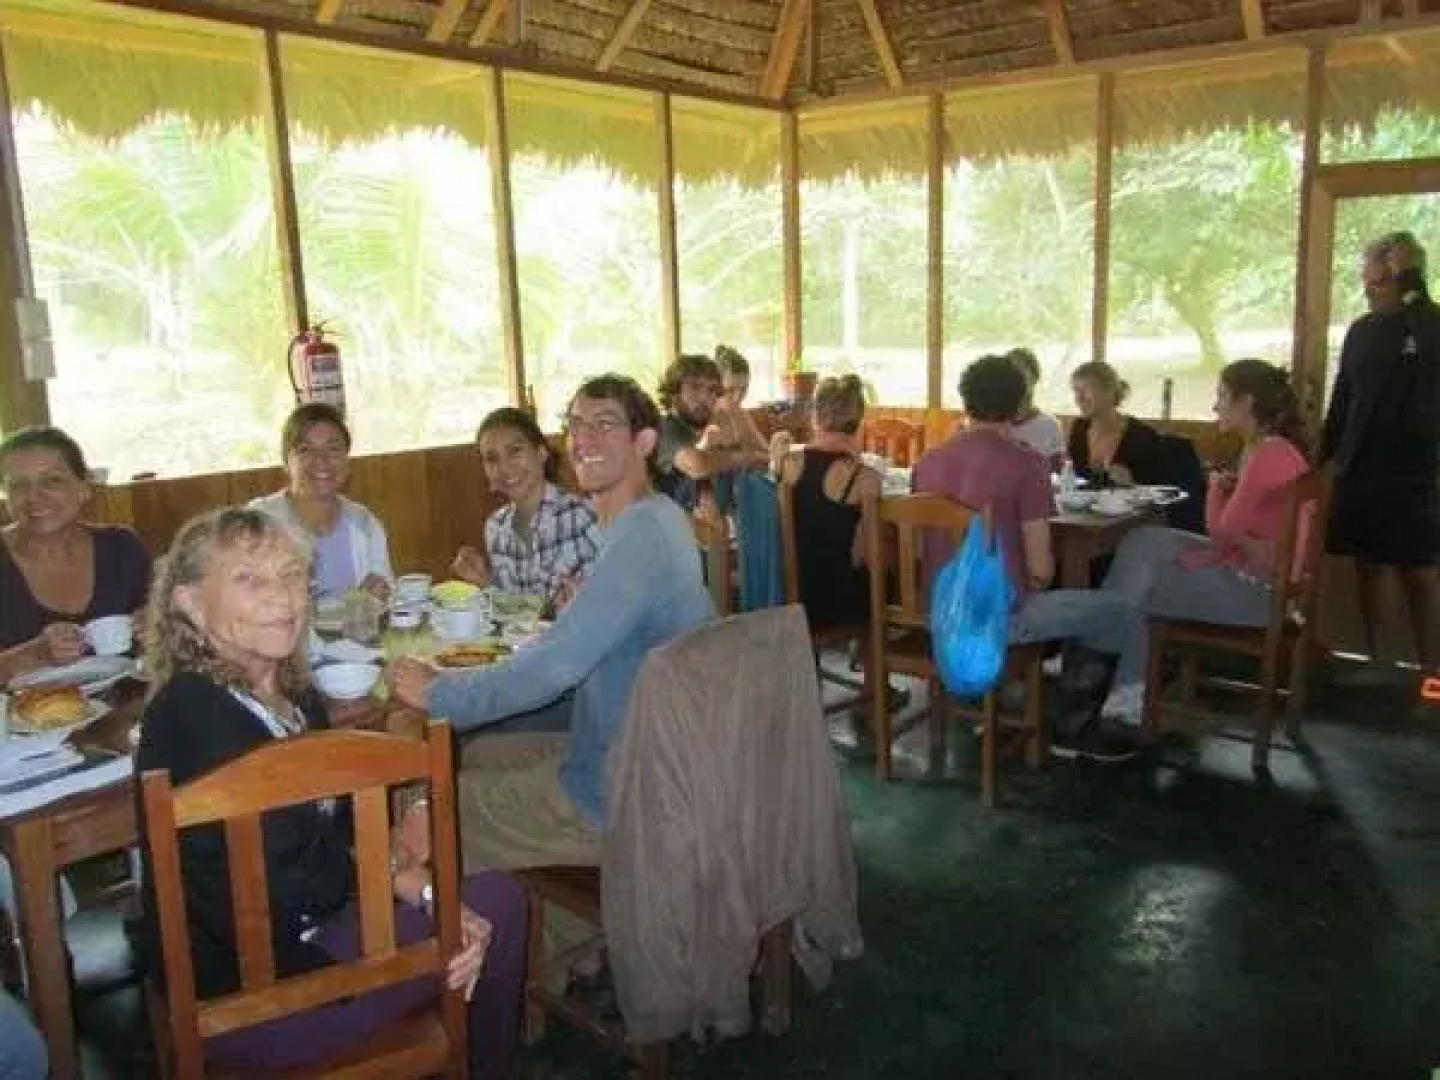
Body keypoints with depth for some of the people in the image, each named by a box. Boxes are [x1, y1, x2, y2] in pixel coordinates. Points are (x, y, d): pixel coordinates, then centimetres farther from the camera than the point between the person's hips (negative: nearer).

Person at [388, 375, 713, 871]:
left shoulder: (640, 537, -26)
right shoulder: (657, 517, 6)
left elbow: (553, 667, -29)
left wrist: (437, 694, -18)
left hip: (615, 799, -9)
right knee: (470, 757, 20)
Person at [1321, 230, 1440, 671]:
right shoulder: (1363, 330, 7)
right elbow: (1342, 398, 11)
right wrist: (1327, 453, 11)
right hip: (1361, 470, 4)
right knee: (1371, 564, 10)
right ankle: (1375, 659, 21)